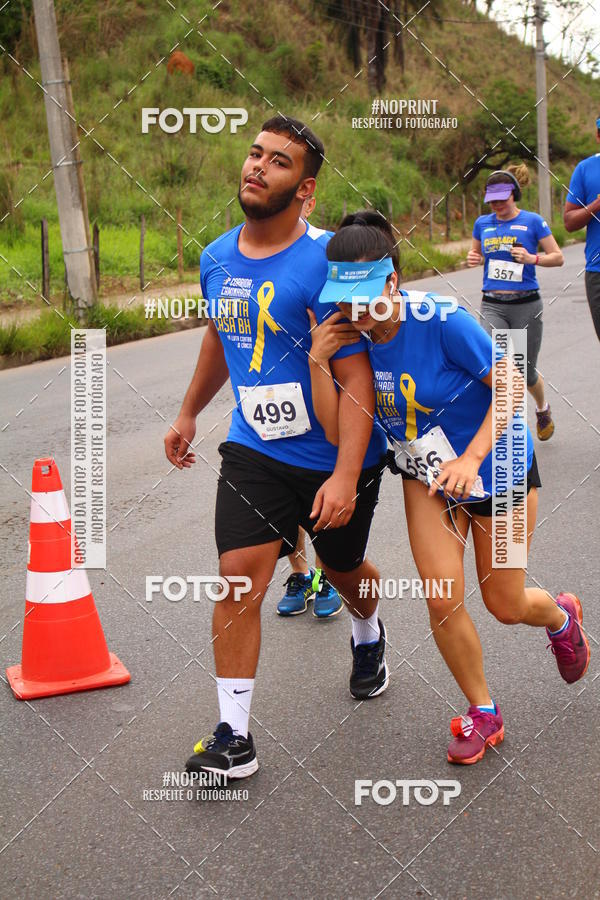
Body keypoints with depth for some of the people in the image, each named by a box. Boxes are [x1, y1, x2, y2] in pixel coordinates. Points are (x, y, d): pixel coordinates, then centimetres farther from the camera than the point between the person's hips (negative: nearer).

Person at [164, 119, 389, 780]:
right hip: (255, 449, 3)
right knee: (239, 576, -10)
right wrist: (189, 413, 29)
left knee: (343, 569, 19)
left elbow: (355, 373, -20)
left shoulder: (327, 262, -18)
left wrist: (346, 476, -27)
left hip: (335, 456, -3)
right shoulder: (216, 259, 1)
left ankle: (368, 637, 55)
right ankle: (233, 737, -1)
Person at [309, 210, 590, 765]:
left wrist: (471, 457, -32)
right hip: (427, 476, 4)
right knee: (442, 599, -8)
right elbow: (336, 430, -14)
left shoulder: (441, 322, -29)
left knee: (506, 606, 8)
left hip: (497, 466, -3)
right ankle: (483, 713, 17)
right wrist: (319, 361, -26)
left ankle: (561, 615, 47)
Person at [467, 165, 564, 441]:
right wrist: (473, 258, 0)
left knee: (526, 372, 10)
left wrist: (532, 258, -17)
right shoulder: (482, 223, 6)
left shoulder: (532, 221, -3)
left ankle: (543, 409, 42)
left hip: (525, 305, -2)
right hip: (492, 306, 2)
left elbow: (558, 257, 1)